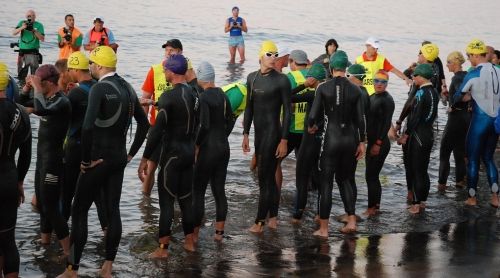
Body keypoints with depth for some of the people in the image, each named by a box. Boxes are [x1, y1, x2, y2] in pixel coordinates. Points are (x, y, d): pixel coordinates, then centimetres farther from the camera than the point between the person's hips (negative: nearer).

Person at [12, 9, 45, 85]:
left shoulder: (39, 25, 0)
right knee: (21, 73, 10)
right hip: (22, 51, 3)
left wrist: (34, 30, -17)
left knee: (34, 72, -10)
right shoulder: (22, 23, 7)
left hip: (33, 52, -3)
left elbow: (42, 39, -6)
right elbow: (14, 33, -3)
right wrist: (22, 28, -19)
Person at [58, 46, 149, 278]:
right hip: (119, 158, 8)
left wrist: (86, 159, -16)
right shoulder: (127, 87, 8)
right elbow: (143, 123, 16)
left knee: (79, 212, 0)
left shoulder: (99, 89, -16)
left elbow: (87, 127, -27)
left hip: (98, 159, -8)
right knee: (113, 211, 10)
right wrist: (131, 153, 17)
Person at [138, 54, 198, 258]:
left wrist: (145, 157, -16)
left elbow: (157, 129, -20)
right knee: (186, 198, 15)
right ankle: (189, 241, 22)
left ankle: (163, 248, -1)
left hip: (172, 153, -7)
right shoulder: (193, 94, 5)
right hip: (189, 152, 7)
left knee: (166, 201, -3)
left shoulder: (169, 97, -17)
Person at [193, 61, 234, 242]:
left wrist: (196, 146, -11)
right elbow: (230, 121, 13)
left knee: (198, 192, 0)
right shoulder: (222, 95, 7)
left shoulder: (203, 97, -15)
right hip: (224, 147, 7)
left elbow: (204, 125, -21)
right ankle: (219, 232, 16)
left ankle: (194, 235, 3)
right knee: (219, 190, 12)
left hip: (208, 148, -7)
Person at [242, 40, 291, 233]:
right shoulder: (252, 78, 9)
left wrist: (284, 140, -13)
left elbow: (287, 111, -9)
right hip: (259, 133, 6)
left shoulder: (281, 80, -9)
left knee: (264, 177, -5)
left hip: (273, 133, -6)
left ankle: (260, 221, 0)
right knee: (268, 177, 13)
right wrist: (246, 134, 12)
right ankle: (273, 218, 21)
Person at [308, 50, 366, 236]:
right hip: (350, 138, 3)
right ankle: (351, 220, 14)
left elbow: (313, 116, -9)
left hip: (331, 138, -3)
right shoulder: (355, 90, -1)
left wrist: (311, 127, 12)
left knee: (326, 182, 4)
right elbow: (360, 119, 1)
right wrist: (361, 142, 9)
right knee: (345, 179, 20)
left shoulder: (323, 88, -8)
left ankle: (324, 228, 6)